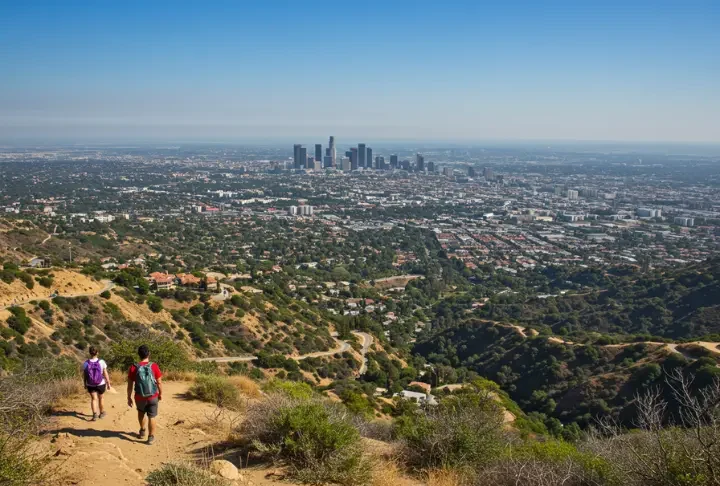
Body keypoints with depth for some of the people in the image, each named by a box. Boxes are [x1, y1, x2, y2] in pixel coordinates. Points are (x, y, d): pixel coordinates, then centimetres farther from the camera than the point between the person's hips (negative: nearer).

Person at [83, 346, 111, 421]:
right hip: (101, 384, 0)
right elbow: (106, 374, -11)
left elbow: (84, 375, -2)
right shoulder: (102, 362, -16)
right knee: (100, 398, 19)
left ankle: (95, 414, -16)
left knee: (94, 399, 5)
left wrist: (85, 384, 13)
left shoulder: (86, 363, -11)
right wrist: (108, 384, -1)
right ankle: (102, 413, 35)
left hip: (90, 385, 0)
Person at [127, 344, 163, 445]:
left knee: (141, 412, 29)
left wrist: (129, 398, 6)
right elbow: (159, 382, -7)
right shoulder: (154, 366, -13)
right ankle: (151, 437, 15)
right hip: (153, 396, -1)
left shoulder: (133, 368, -11)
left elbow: (130, 385, -6)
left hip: (139, 397, 1)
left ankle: (142, 431, 38)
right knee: (151, 417, 11)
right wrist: (160, 394, 8)